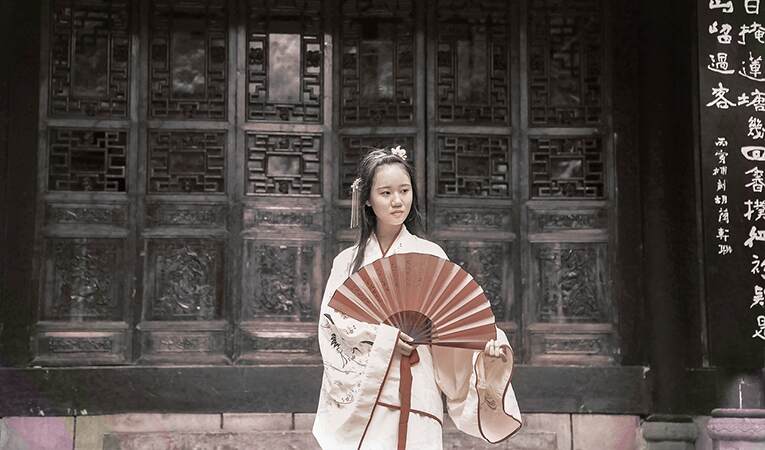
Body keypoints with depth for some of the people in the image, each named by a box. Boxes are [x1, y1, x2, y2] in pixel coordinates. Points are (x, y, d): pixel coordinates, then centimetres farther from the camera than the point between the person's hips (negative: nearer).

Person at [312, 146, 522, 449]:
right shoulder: (348, 260, 11)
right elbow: (331, 320, -1)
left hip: (413, 399, -1)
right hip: (355, 399, 1)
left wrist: (488, 345, -21)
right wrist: (384, 336, -15)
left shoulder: (429, 255, 5)